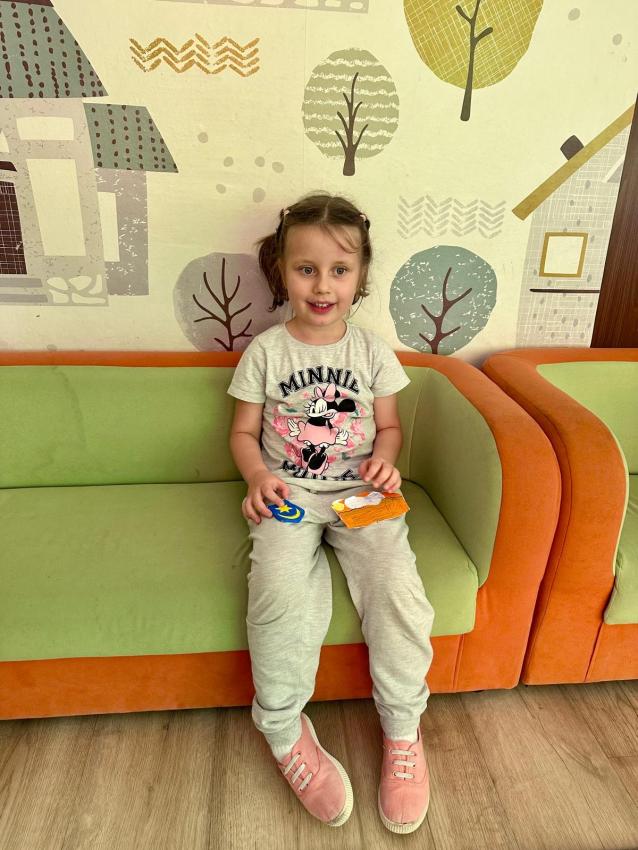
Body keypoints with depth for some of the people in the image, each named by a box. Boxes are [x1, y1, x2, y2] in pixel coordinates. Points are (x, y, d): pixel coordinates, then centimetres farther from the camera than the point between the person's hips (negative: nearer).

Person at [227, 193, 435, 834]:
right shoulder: (266, 351, 2)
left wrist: (383, 459, -9)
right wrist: (258, 477, -13)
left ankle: (402, 729, 4)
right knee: (282, 594, -28)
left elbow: (389, 425, 13)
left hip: (360, 493, 1)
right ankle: (285, 732, 0)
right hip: (288, 494, -1)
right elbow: (244, 431, 6)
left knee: (398, 590, -22)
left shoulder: (372, 350, 6)